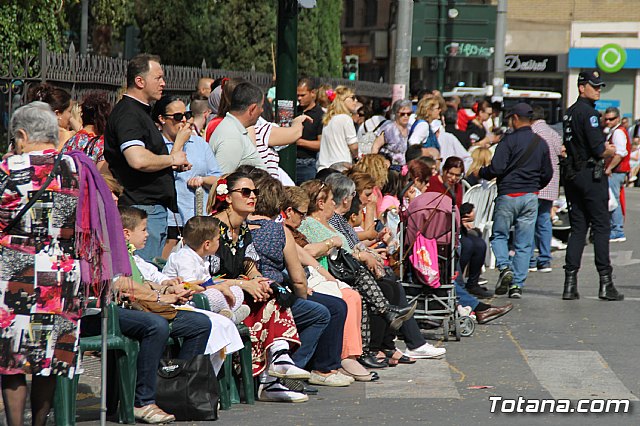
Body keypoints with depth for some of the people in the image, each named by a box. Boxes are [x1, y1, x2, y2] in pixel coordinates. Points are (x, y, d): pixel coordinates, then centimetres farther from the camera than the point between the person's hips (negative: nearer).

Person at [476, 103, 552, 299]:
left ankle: (504, 267, -11)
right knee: (524, 243, 5)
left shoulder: (510, 140, -9)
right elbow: (547, 174, 13)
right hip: (531, 197, 4)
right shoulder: (541, 144, 8)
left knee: (499, 235, 11)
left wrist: (481, 172, 4)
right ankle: (517, 284, 2)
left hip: (508, 195, -4)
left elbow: (497, 168, -15)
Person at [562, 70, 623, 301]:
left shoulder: (569, 113, 15)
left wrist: (603, 147, 10)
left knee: (578, 228, 8)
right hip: (591, 174, -8)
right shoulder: (588, 112, -13)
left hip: (572, 175, 8)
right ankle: (605, 283, -5)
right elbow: (598, 150, -18)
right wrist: (610, 152, 4)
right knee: (601, 228, -4)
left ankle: (570, 284, 3)